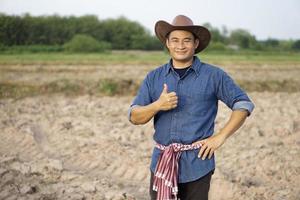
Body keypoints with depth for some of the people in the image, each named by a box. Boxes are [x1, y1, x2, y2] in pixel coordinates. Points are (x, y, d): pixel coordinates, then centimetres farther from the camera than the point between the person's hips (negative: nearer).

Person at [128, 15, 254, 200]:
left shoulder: (213, 76, 0)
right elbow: (134, 117, 5)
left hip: (197, 165, -2)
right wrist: (158, 105, -15)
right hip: (162, 163, 3)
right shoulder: (154, 77, 8)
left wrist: (220, 137, -7)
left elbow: (244, 105, 1)